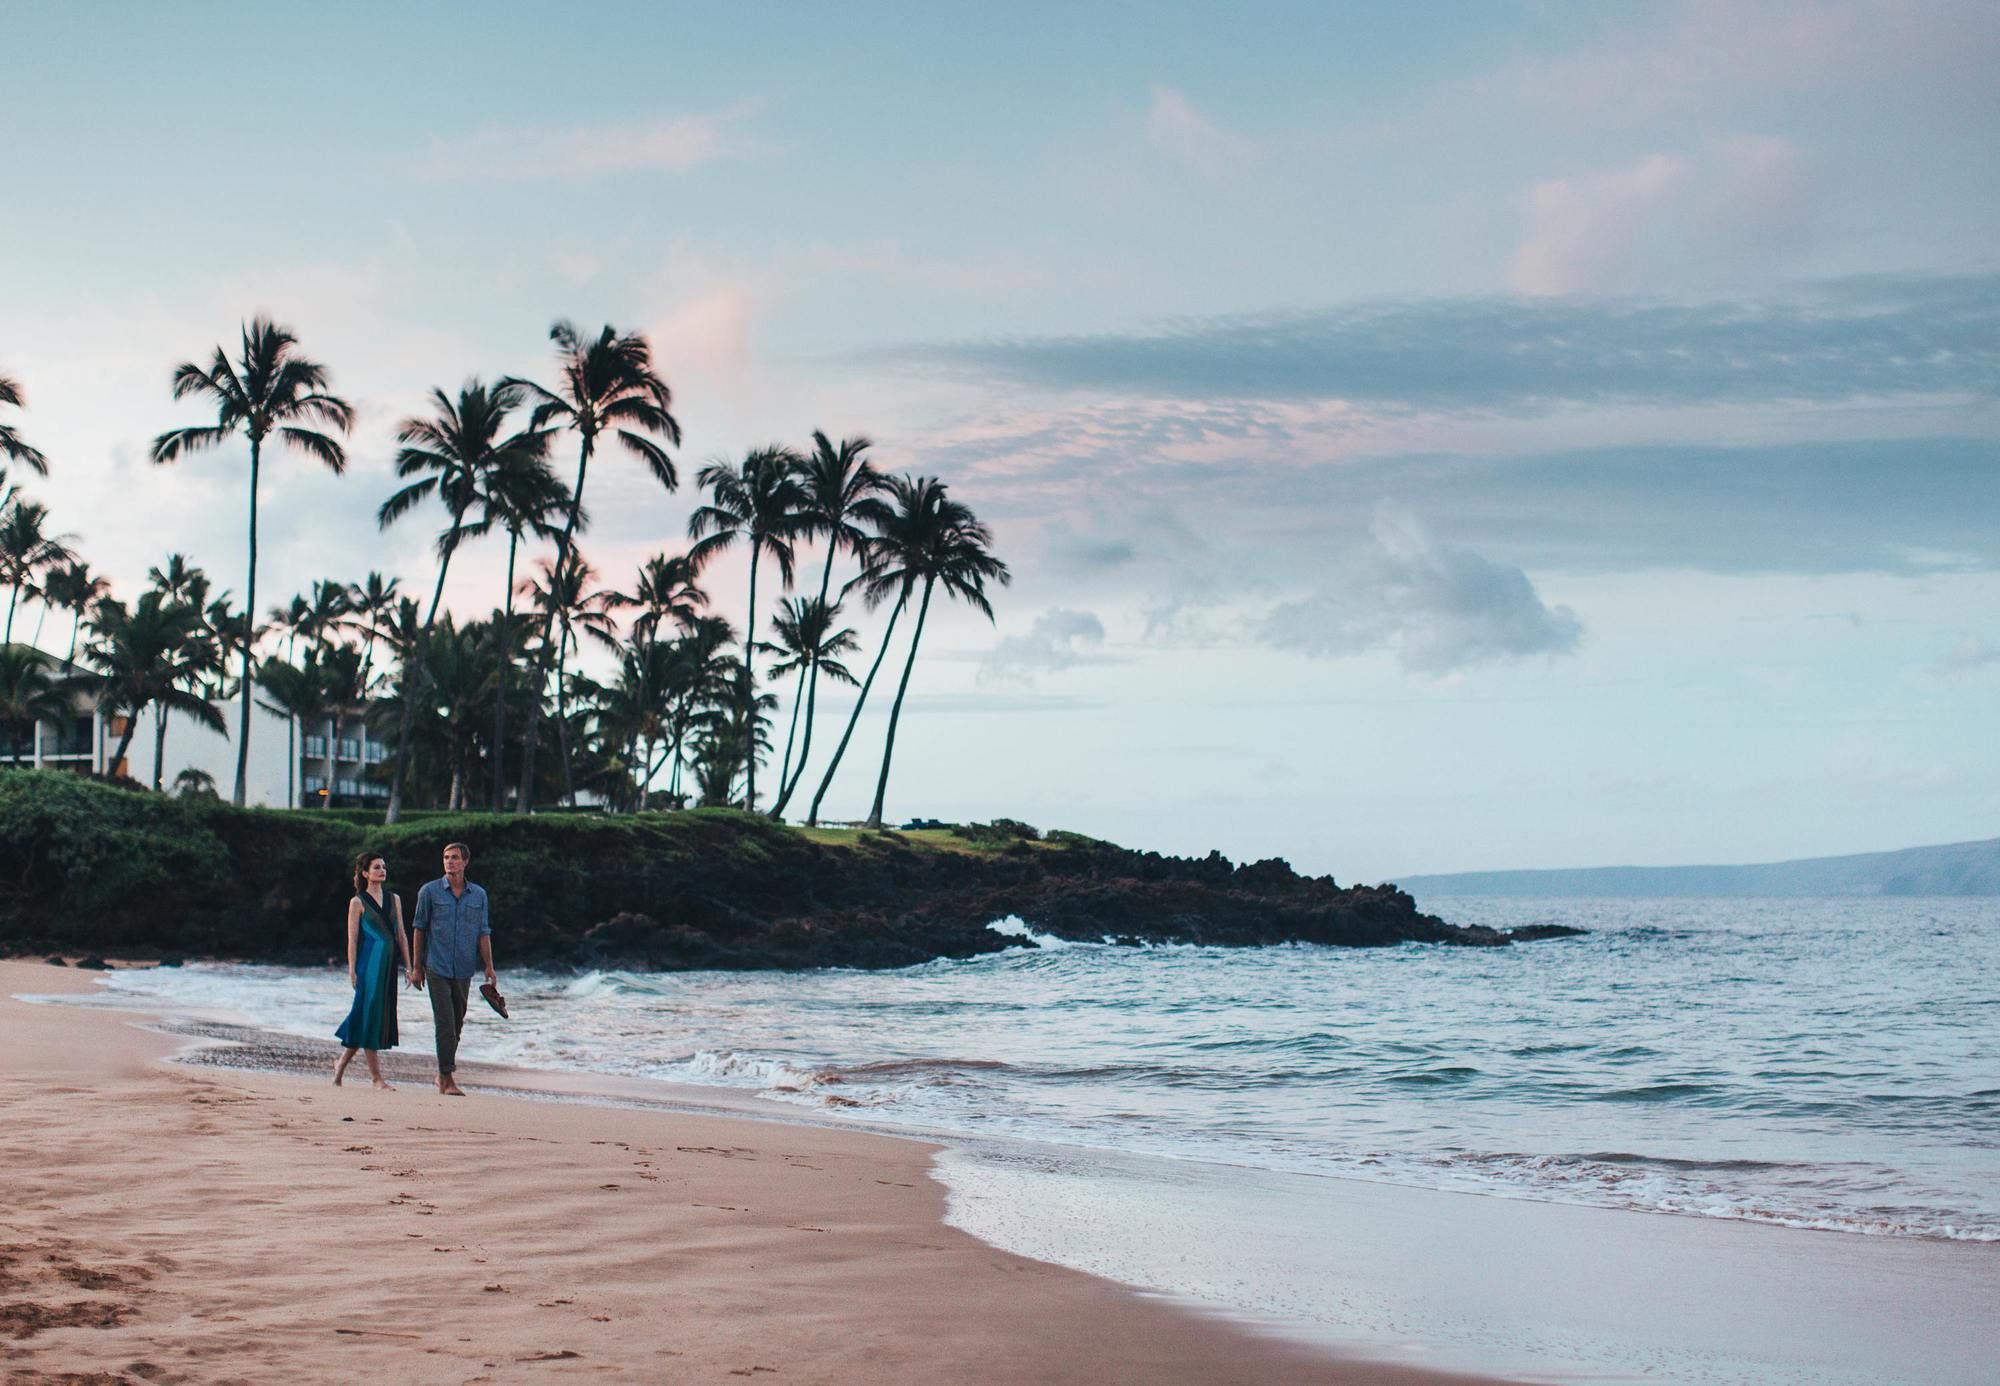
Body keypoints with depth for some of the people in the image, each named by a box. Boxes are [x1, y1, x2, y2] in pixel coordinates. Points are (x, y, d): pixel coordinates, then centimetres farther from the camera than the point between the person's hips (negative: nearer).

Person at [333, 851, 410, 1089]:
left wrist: (408, 965, 8)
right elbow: (352, 940, -3)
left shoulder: (393, 900, 13)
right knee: (370, 1011, -5)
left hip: (389, 963, 6)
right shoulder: (358, 903, -1)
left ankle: (342, 1061, 24)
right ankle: (376, 1076, -2)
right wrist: (352, 971, -10)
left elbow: (401, 935, 14)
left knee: (381, 1013, 7)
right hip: (370, 962, -6)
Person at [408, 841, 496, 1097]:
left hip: (464, 970, 3)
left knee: (457, 1023, 12)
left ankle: (444, 1070, 31)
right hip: (437, 968, -3)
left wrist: (489, 967, 0)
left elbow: (484, 933, 8)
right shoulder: (430, 891, 0)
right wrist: (416, 967, 0)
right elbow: (418, 929, 3)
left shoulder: (478, 895, 7)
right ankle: (447, 1080, -7)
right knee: (445, 1023, -10)